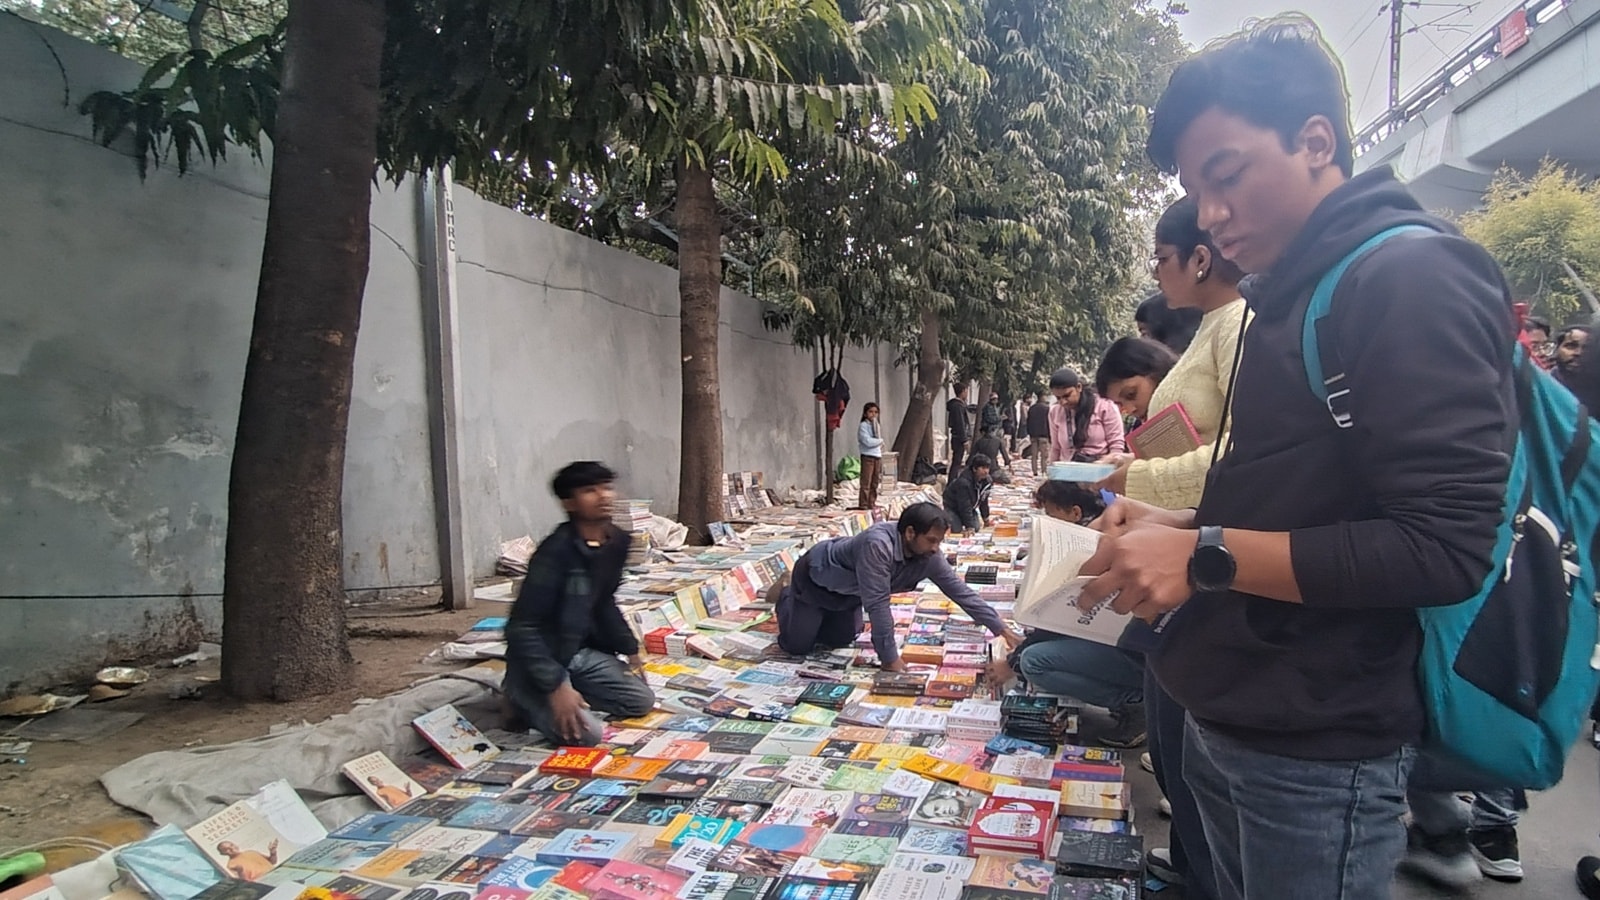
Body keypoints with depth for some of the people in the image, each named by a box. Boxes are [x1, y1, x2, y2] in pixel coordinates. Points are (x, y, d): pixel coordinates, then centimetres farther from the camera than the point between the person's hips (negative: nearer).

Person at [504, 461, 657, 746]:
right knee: (585, 734, -23)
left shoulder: (617, 541, -2)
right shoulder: (556, 551, -28)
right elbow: (521, 628, -27)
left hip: (580, 652, 8)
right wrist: (555, 686, -31)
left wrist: (630, 649, 17)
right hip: (539, 658, -8)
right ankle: (527, 702, 3)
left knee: (643, 702, 5)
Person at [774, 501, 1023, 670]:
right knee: (797, 645, -3)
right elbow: (878, 603, -42)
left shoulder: (929, 557, -22)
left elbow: (961, 592, -16)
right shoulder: (878, 545, -45)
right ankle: (786, 599, 26)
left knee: (841, 640, 18)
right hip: (815, 575, -7)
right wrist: (890, 657, -37)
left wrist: (1001, 629, -18)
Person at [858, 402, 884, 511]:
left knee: (875, 483, 10)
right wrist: (880, 441, -5)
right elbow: (868, 442, -19)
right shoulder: (863, 426, -8)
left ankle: (872, 504, 17)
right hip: (867, 457, -7)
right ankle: (863, 505, -3)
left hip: (878, 457, 7)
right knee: (866, 483, -6)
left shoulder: (877, 425, 16)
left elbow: (880, 444, 16)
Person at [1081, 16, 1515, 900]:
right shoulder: (1291, 298, 13)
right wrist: (1183, 526, 4)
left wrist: (1208, 558, -23)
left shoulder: (1415, 280, -15)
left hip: (1317, 756, -8)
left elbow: (1443, 549, -21)